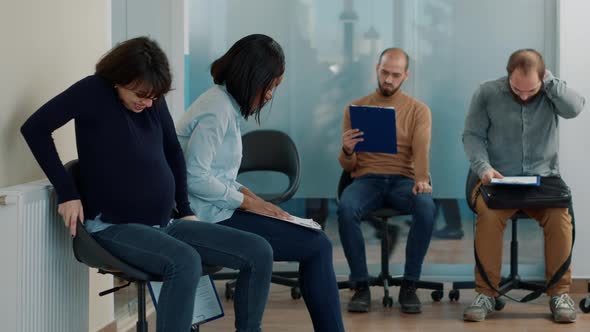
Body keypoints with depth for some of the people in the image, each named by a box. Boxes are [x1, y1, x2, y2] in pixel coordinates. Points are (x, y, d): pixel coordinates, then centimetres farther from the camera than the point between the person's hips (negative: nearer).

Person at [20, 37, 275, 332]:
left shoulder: (153, 101, 7)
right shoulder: (94, 91, -9)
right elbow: (35, 128, -13)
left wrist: (185, 209, 16)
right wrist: (67, 191, -16)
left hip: (165, 223, 7)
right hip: (115, 226, -7)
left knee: (259, 252, -7)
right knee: (186, 262, -37)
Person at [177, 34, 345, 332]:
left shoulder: (225, 104, 15)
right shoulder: (217, 111, -15)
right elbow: (195, 178, -21)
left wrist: (245, 194, 3)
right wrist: (246, 201, -12)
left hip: (217, 212, 10)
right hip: (211, 219, -10)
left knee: (317, 242, 8)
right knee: (318, 246, -8)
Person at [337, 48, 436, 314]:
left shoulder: (418, 110, 8)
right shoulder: (356, 108, 10)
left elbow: (421, 151, -9)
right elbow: (347, 166, 8)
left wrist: (421, 179, -31)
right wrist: (347, 151, -17)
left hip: (403, 179, 0)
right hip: (367, 179, 0)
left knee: (426, 208, -35)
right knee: (345, 209, -35)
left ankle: (409, 286, -21)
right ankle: (361, 286, -22)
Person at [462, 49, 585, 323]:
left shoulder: (552, 91, 4)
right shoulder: (487, 93, 1)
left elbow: (575, 108, -15)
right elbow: (472, 135, 0)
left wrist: (549, 80, -14)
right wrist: (483, 167, -16)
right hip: (497, 180, -1)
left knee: (560, 217, -30)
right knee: (489, 215, -33)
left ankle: (560, 293, -15)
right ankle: (486, 293, -20)